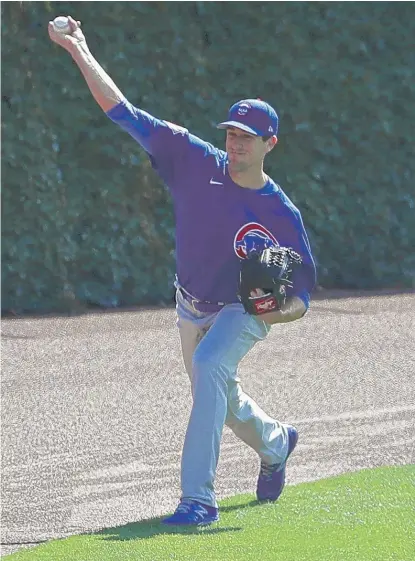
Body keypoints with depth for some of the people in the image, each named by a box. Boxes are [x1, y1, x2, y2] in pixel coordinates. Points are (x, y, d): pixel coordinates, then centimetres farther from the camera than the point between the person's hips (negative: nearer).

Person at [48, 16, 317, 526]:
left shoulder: (282, 215, -21)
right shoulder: (198, 163, -16)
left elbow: (302, 296, -15)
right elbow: (124, 112, -17)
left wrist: (281, 312, -38)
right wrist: (79, 50, -22)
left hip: (243, 313, -5)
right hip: (192, 309, 5)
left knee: (209, 365, -33)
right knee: (222, 401, 20)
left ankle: (199, 498, -34)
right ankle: (276, 443, 56)